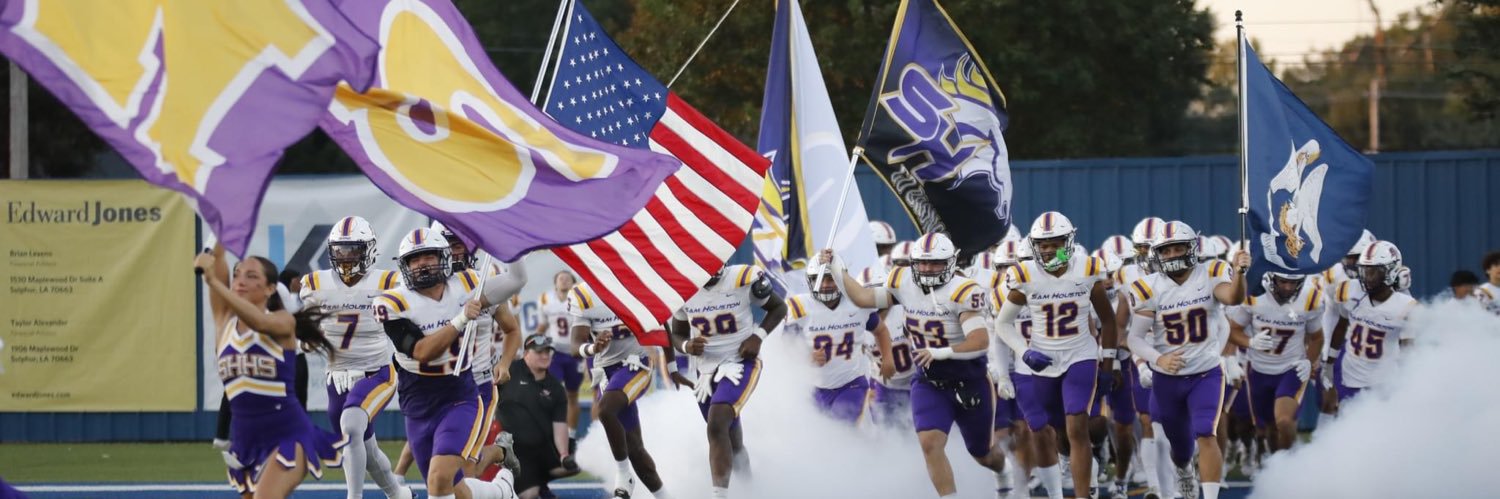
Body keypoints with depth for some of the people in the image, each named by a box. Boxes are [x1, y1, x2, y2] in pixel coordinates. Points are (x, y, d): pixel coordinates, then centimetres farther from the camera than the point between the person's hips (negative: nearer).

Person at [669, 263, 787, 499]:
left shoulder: (744, 280, -14)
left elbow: (778, 307, 3)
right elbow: (677, 335, 10)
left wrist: (758, 336, -13)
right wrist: (687, 346, -14)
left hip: (740, 363, -5)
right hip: (707, 371, 5)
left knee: (717, 425, -27)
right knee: (732, 443, 15)